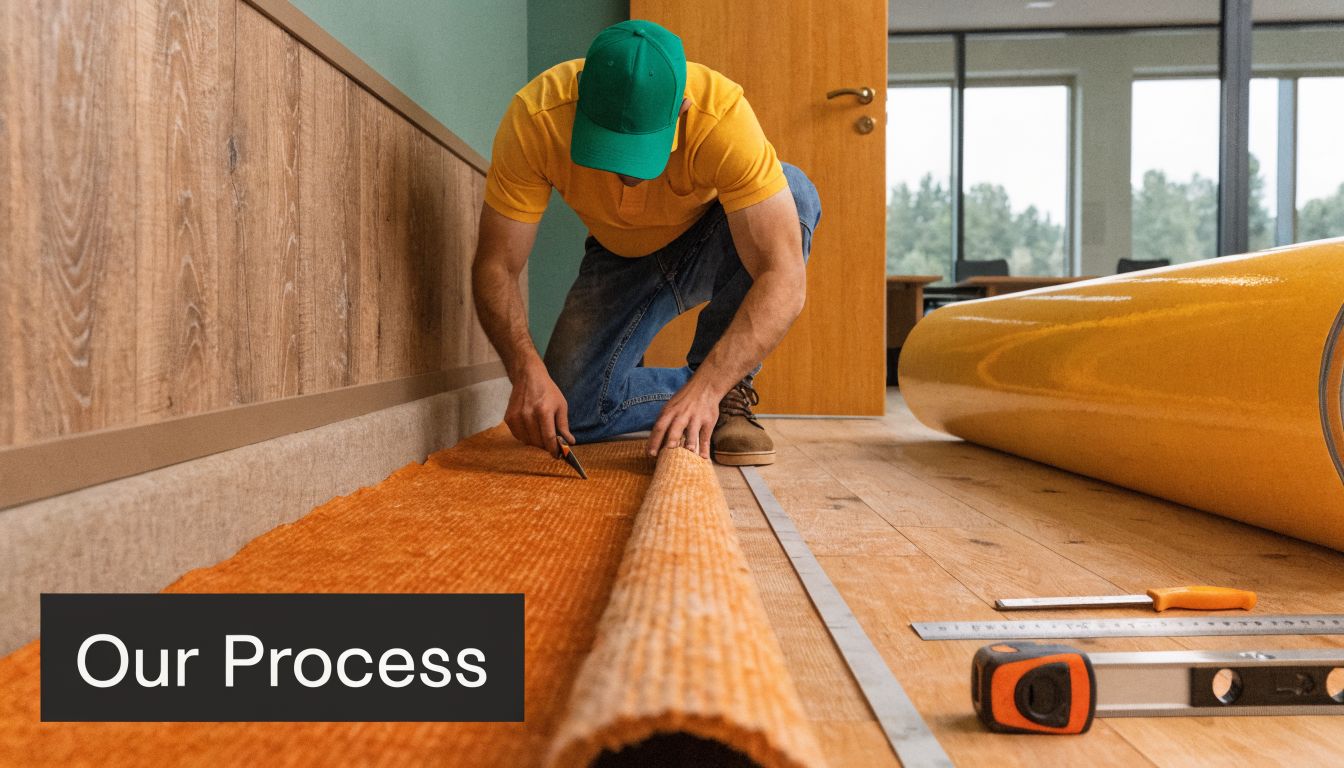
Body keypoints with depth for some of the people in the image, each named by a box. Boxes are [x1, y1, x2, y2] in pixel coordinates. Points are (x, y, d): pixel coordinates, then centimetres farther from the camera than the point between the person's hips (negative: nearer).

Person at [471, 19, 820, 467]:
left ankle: (730, 394, -17)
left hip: (709, 245, -1)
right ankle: (722, 392, 9)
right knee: (573, 410, -18)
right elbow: (496, 266, -25)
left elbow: (784, 280, -42)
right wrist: (527, 370, -42)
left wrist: (707, 388, -52)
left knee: (795, 192, -33)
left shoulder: (723, 117, -37)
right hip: (620, 258, 2)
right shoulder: (535, 118, -31)